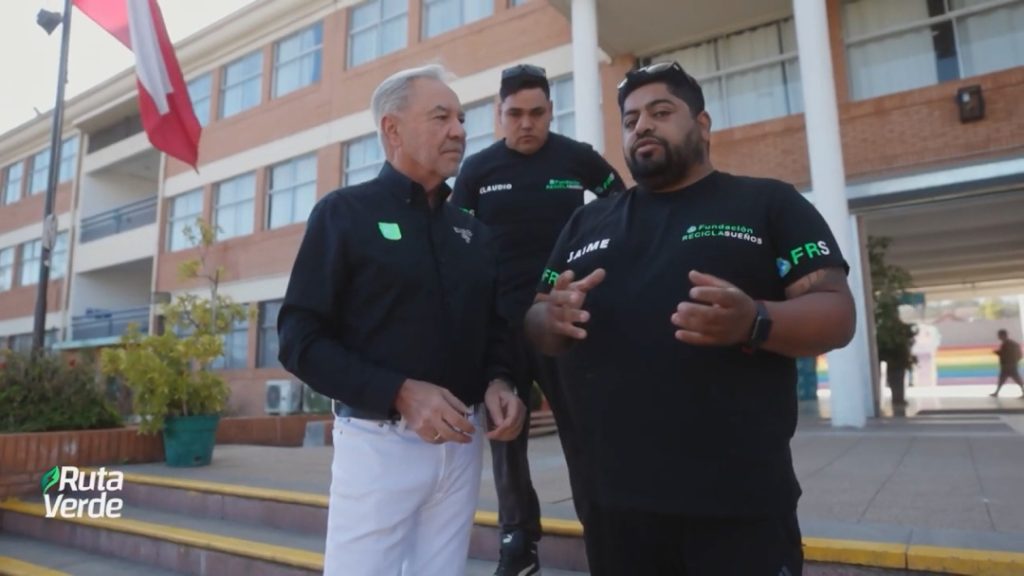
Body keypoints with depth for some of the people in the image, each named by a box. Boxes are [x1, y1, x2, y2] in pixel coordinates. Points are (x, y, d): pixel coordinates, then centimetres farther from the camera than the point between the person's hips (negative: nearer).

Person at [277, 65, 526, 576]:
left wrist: (498, 382, -5)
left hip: (461, 444, 5)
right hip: (379, 441, -4)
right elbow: (300, 339, -9)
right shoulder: (344, 213, -3)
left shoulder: (472, 231, 12)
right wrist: (399, 394, -20)